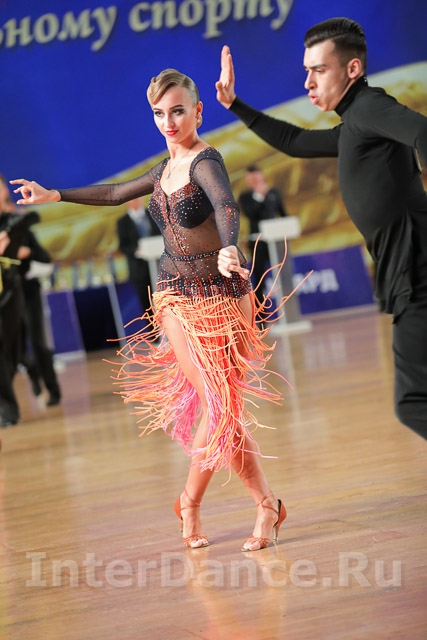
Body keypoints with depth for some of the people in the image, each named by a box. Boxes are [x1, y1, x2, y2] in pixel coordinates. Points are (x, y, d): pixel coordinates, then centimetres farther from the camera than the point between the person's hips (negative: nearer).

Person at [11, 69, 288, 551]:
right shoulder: (168, 167, 9)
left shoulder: (205, 160, -14)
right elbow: (117, 194, 28)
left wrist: (229, 248, -57)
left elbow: (226, 205, -36)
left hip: (221, 292, -5)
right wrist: (54, 195, 30)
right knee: (219, 404, -4)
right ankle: (266, 506, 5)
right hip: (177, 295, 5)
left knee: (219, 406, -4)